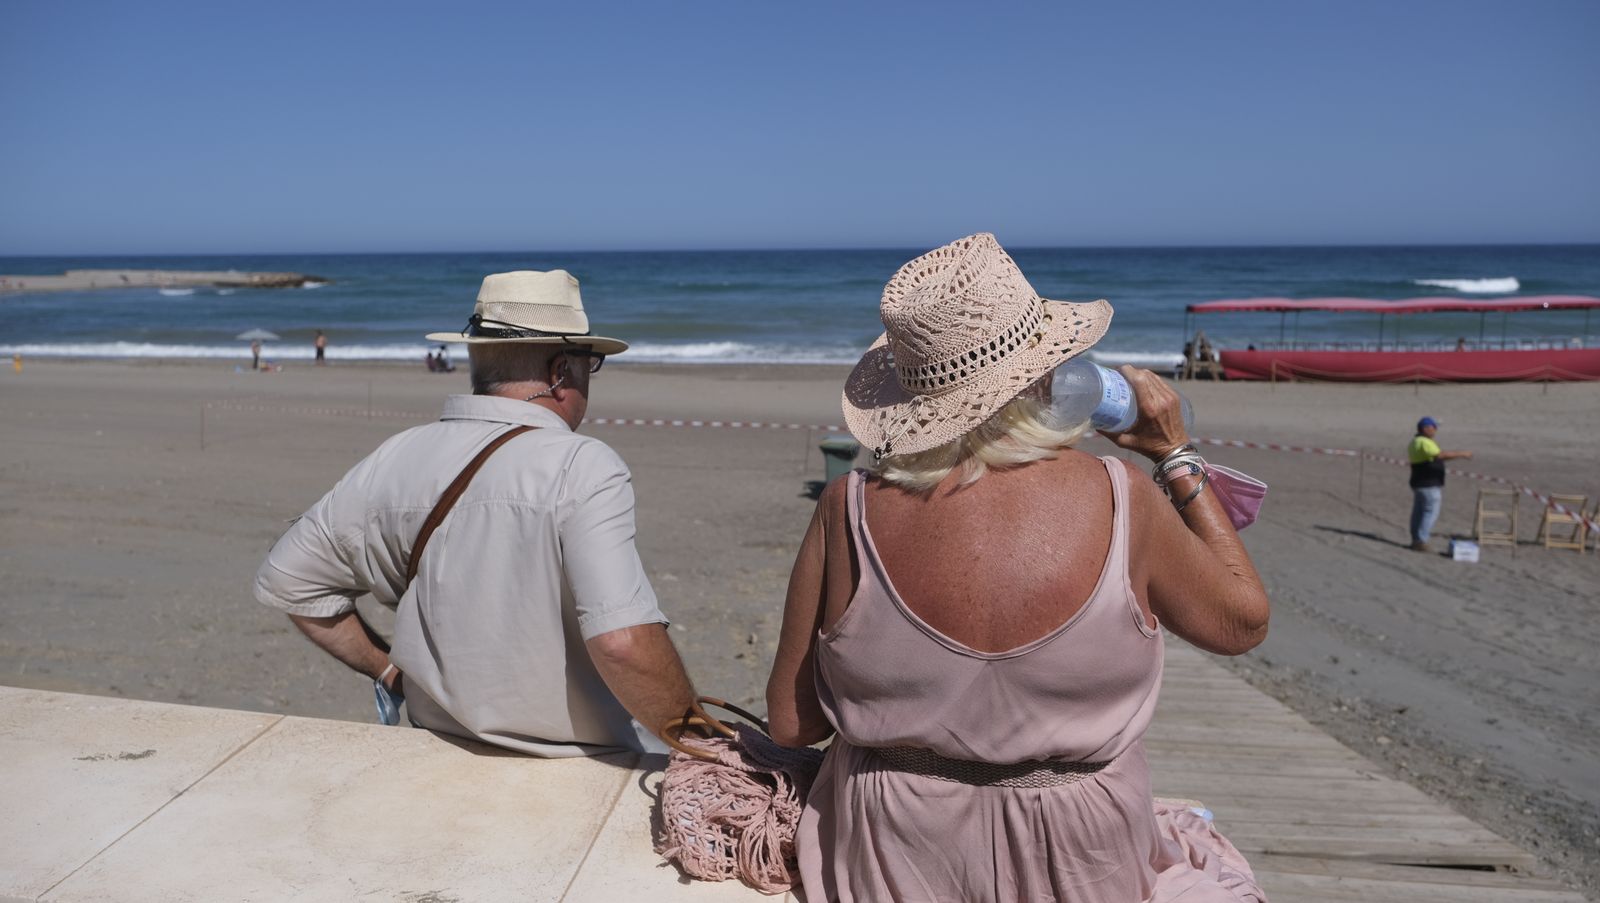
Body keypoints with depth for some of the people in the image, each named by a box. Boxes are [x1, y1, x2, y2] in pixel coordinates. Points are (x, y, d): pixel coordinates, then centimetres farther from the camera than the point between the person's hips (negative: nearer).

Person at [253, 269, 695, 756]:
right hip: (580, 775, -6)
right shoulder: (583, 467, -18)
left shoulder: (393, 462, 0)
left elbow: (283, 580, 13)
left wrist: (387, 669, 16)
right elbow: (624, 642, -27)